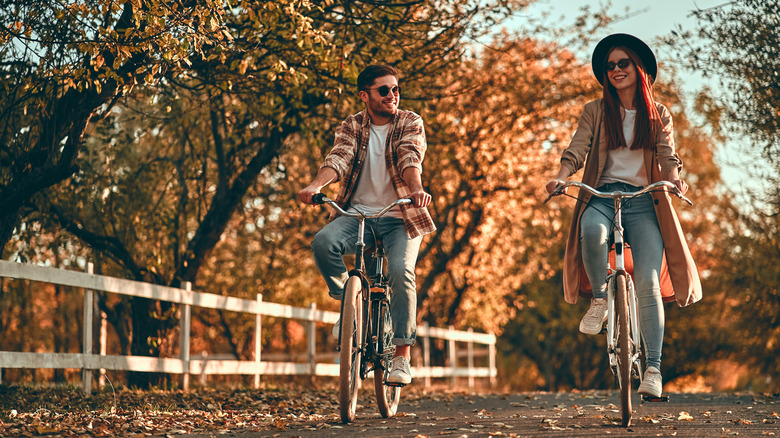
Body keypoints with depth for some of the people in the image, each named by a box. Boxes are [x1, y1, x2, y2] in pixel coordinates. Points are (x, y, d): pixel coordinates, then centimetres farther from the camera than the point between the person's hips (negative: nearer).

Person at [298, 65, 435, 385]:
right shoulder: (352, 127, 7)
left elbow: (411, 160, -17)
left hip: (400, 217, -2)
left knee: (401, 272, -25)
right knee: (323, 243, -28)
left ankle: (402, 355, -13)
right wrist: (315, 185, -32)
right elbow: (338, 158, -12)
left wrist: (417, 190, -38)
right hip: (357, 213, 2)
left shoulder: (410, 123, 2)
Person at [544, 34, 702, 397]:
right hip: (603, 195, 0)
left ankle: (653, 368, -15)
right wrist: (562, 176, -21)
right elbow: (577, 149, 0)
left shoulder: (658, 115, 15)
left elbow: (668, 155, 2)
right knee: (592, 230, -39)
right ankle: (600, 297, -12)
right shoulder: (595, 111, 13)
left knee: (648, 282, -17)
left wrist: (674, 179, -21)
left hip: (644, 202, 0)